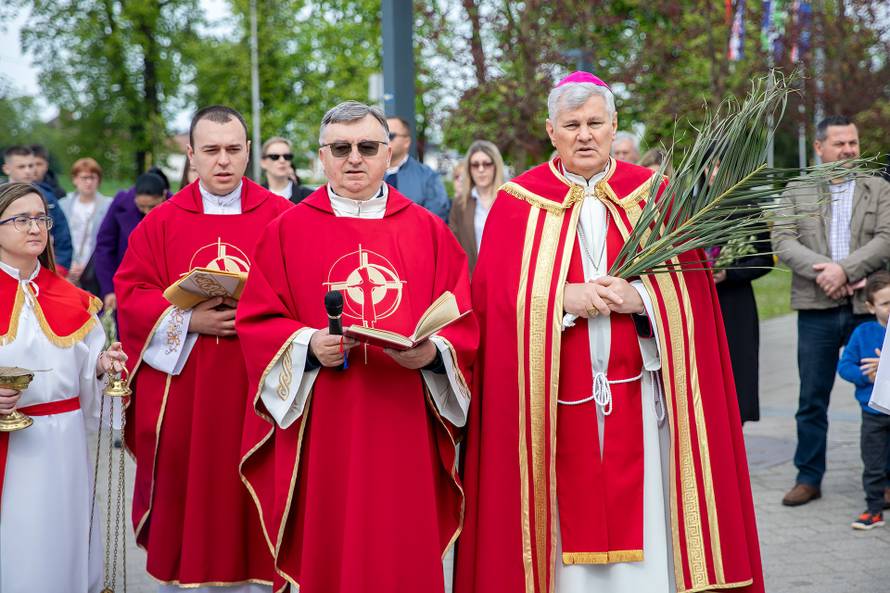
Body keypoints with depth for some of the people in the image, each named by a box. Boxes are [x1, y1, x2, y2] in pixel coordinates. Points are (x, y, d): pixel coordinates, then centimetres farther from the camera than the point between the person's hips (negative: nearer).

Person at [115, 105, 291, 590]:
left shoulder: (281, 218, 1)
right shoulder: (161, 221, 5)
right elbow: (130, 294, 1)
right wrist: (189, 321, -14)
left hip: (256, 388, -1)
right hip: (181, 390, 1)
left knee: (250, 491, 2)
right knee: (187, 488, 6)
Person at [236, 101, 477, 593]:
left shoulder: (428, 232, 8)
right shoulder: (288, 231, 5)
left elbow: (462, 322, 5)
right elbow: (257, 321, 2)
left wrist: (433, 353, -15)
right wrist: (308, 346, -15)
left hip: (405, 427, 1)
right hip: (321, 430, -1)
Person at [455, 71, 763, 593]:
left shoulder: (654, 195, 8)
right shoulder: (518, 203, 5)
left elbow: (691, 286, 2)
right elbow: (494, 297, -2)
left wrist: (640, 297, -15)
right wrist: (560, 299, -15)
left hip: (637, 392, 1)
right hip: (554, 399, -1)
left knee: (643, 525, 1)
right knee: (568, 524, 1)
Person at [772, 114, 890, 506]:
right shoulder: (796, 192, 8)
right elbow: (782, 242, -3)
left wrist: (845, 269, -17)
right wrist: (822, 271, -16)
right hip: (817, 310, 0)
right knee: (812, 400, 5)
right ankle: (808, 477, 15)